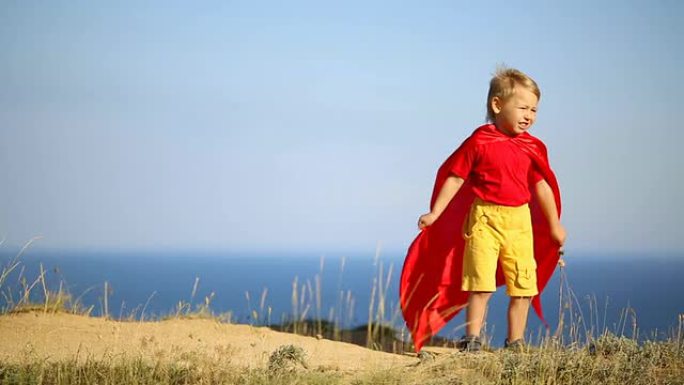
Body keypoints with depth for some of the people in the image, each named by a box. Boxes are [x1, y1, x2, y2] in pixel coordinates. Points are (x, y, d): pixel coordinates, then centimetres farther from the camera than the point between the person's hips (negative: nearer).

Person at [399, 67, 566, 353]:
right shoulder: (479, 142, -5)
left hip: (520, 221, 4)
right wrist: (435, 214, -4)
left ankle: (515, 342, 14)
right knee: (480, 284, -6)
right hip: (484, 218, -4)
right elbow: (455, 177, 0)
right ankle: (472, 339, 2)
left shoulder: (532, 147, 7)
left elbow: (542, 186, 15)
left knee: (523, 286, 4)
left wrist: (554, 225, 19)